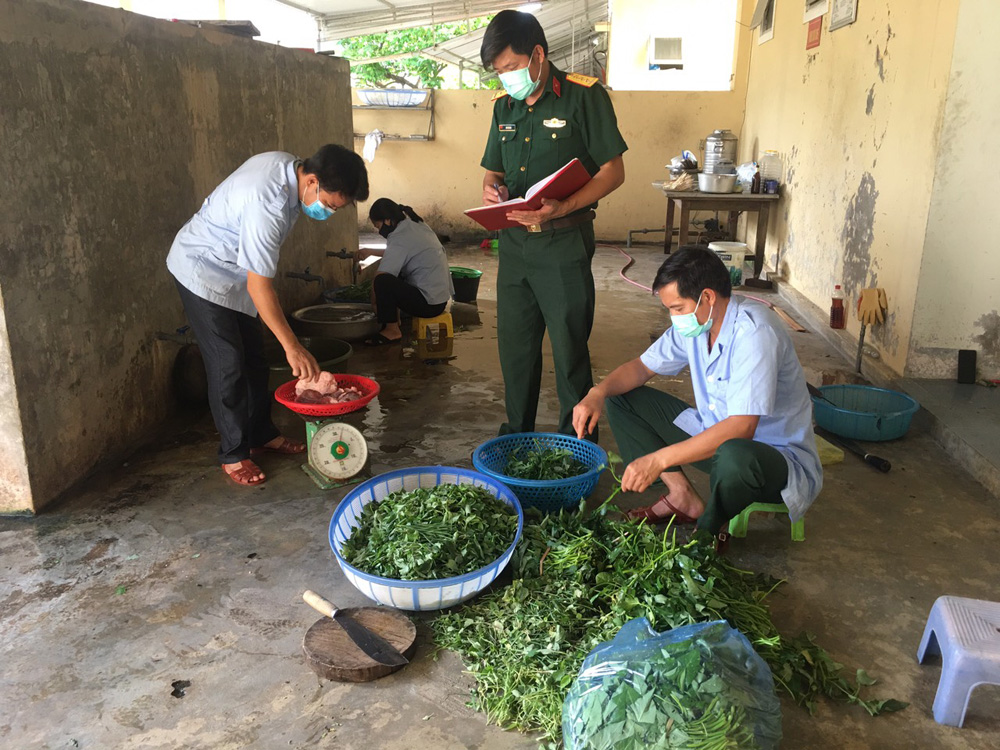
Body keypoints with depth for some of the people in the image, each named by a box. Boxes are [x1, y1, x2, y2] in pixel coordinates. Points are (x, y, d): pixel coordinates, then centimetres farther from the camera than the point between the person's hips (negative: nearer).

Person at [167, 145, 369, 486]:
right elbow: (259, 285, -33)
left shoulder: (286, 165, -9)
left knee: (254, 358, 12)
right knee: (228, 364, -7)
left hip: (235, 271, 9)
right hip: (202, 270, -9)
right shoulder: (268, 203, -37)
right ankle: (233, 454, 6)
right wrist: (293, 347, -30)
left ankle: (262, 434, 26)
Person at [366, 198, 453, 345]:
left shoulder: (400, 239, -17)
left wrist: (375, 304, -2)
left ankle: (392, 330, -5)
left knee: (382, 282, -21)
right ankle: (393, 319, 23)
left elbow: (379, 280, -17)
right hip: (442, 297, 10)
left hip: (430, 304, -10)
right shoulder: (418, 225, 10)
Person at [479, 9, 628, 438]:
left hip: (564, 240, -6)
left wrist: (562, 208, -23)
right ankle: (517, 435, 29)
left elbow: (613, 171, -9)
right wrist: (491, 189, -4)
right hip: (514, 239, 6)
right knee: (514, 343, 13)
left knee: (569, 347, 0)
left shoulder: (584, 96, -7)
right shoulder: (504, 106, 12)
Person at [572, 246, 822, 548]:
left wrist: (659, 460, -38)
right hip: (714, 433, 8)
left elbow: (742, 428, -36)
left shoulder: (754, 331, -28)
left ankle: (706, 532, -11)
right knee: (621, 399, 1)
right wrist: (598, 392, -14)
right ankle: (682, 496, -2)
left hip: (777, 452, -7)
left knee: (735, 458, -44)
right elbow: (643, 366, 7)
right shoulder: (694, 322, -4)